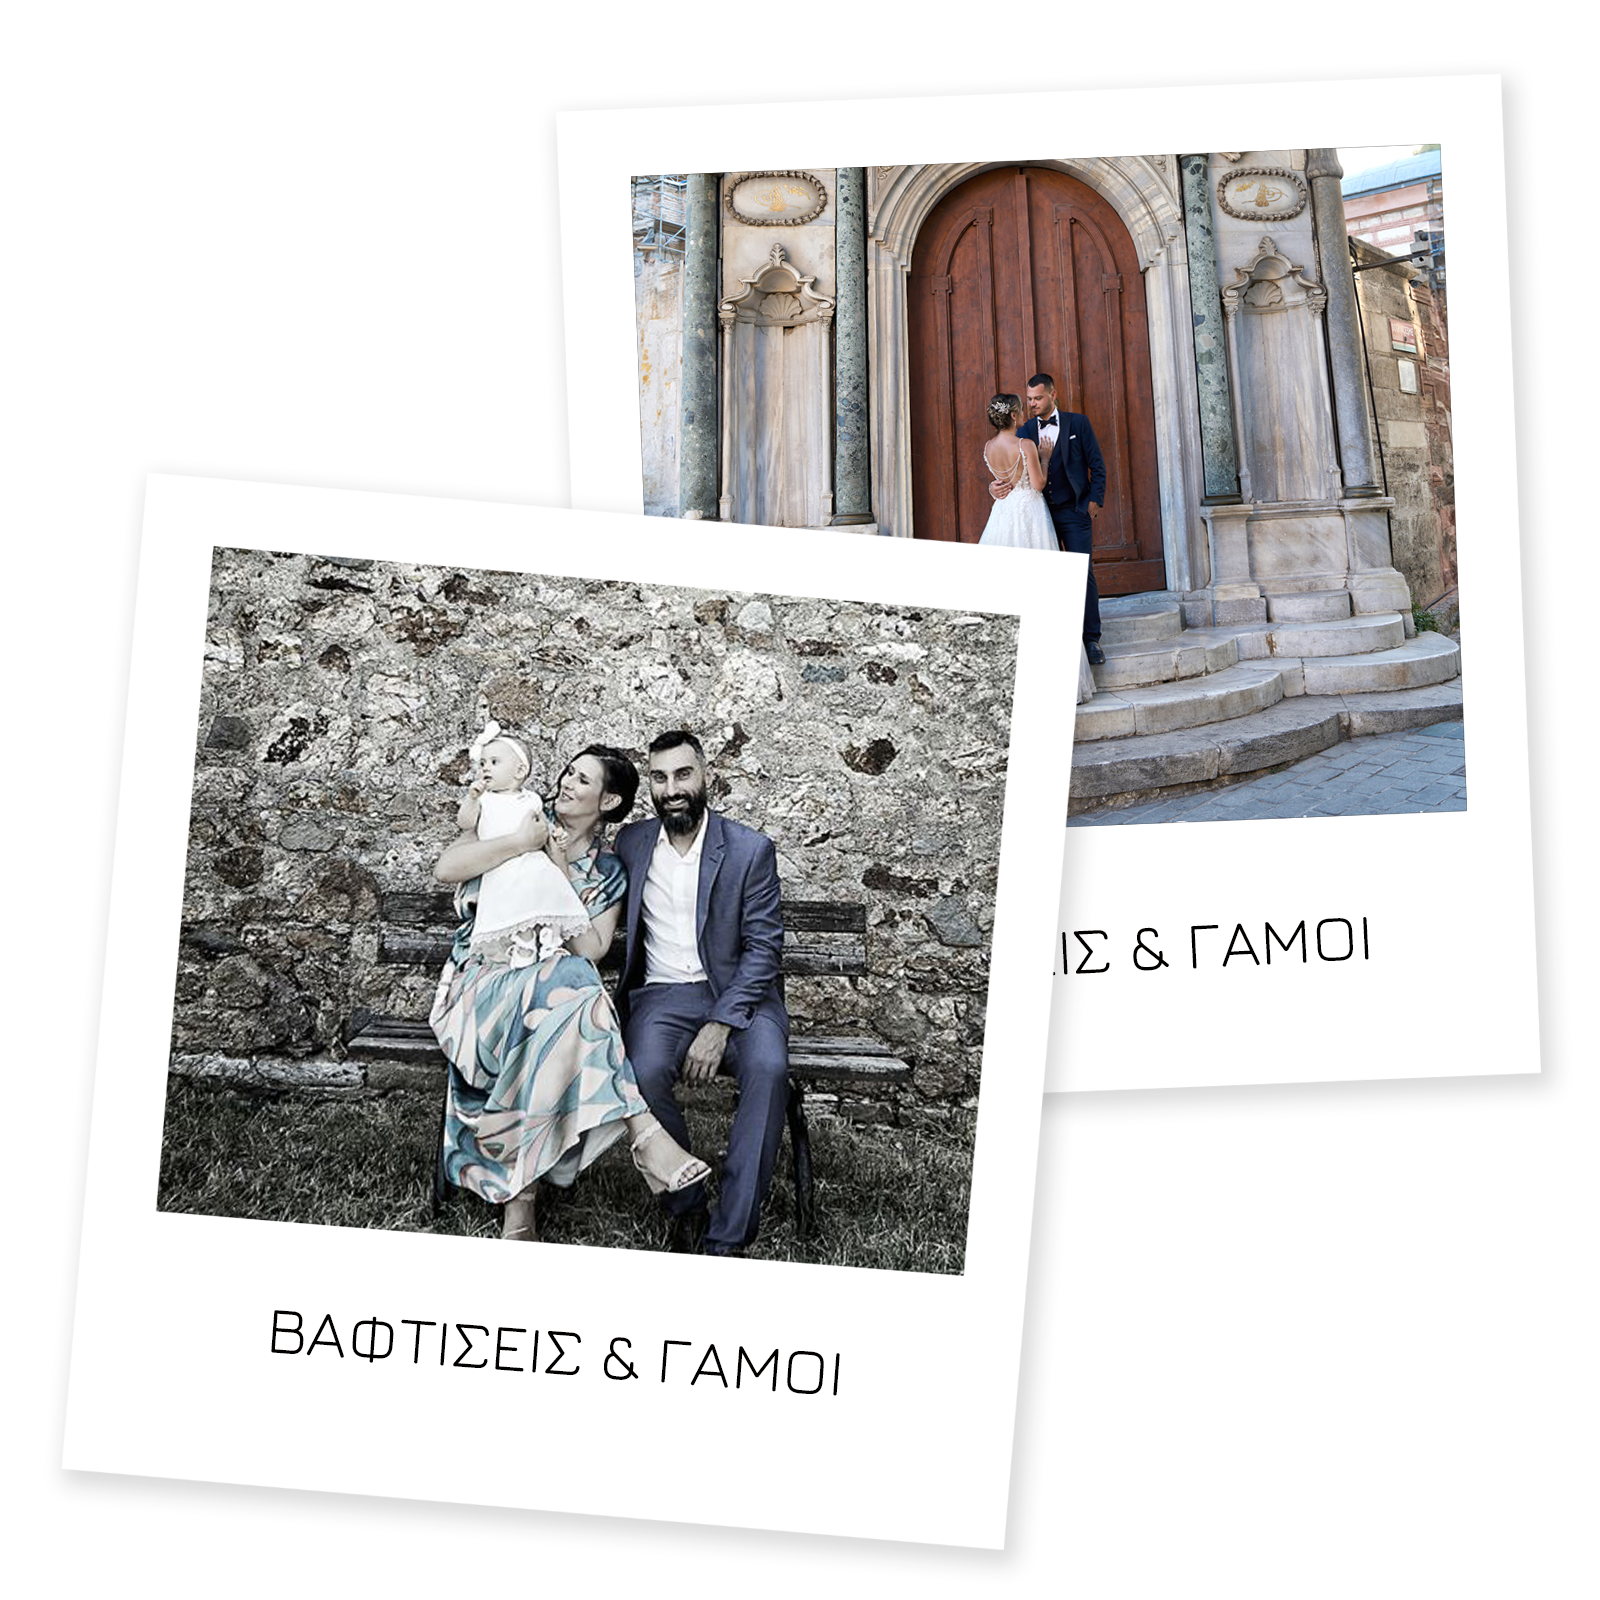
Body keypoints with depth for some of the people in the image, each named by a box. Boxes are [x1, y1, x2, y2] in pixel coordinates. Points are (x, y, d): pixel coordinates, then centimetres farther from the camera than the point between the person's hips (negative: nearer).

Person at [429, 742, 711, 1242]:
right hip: (482, 979, -2)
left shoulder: (607, 874, 12)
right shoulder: (516, 824, 9)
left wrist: (560, 877, -6)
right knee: (566, 985, -35)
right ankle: (643, 1130, -43)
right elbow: (445, 869, -7)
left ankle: (518, 1193, -36)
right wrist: (521, 843, -13)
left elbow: (590, 951, -4)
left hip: (554, 984, 2)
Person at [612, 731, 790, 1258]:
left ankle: (728, 1238, -27)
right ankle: (686, 1208, -9)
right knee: (645, 1072, -31)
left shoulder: (751, 849, -3)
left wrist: (719, 1025, -18)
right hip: (663, 994, 2)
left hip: (738, 992, -2)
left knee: (768, 1068, -33)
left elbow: (763, 948, -7)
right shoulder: (631, 843, 8)